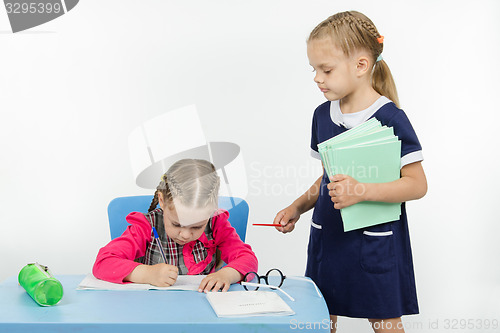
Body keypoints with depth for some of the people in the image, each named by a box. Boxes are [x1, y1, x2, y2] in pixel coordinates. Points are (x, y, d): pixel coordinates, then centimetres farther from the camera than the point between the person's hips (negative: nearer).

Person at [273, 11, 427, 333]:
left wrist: (362, 191, -26)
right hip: (327, 235, 6)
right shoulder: (322, 115, 5)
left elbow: (417, 185, -15)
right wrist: (298, 207, 2)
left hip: (375, 239, -5)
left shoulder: (390, 118, -15)